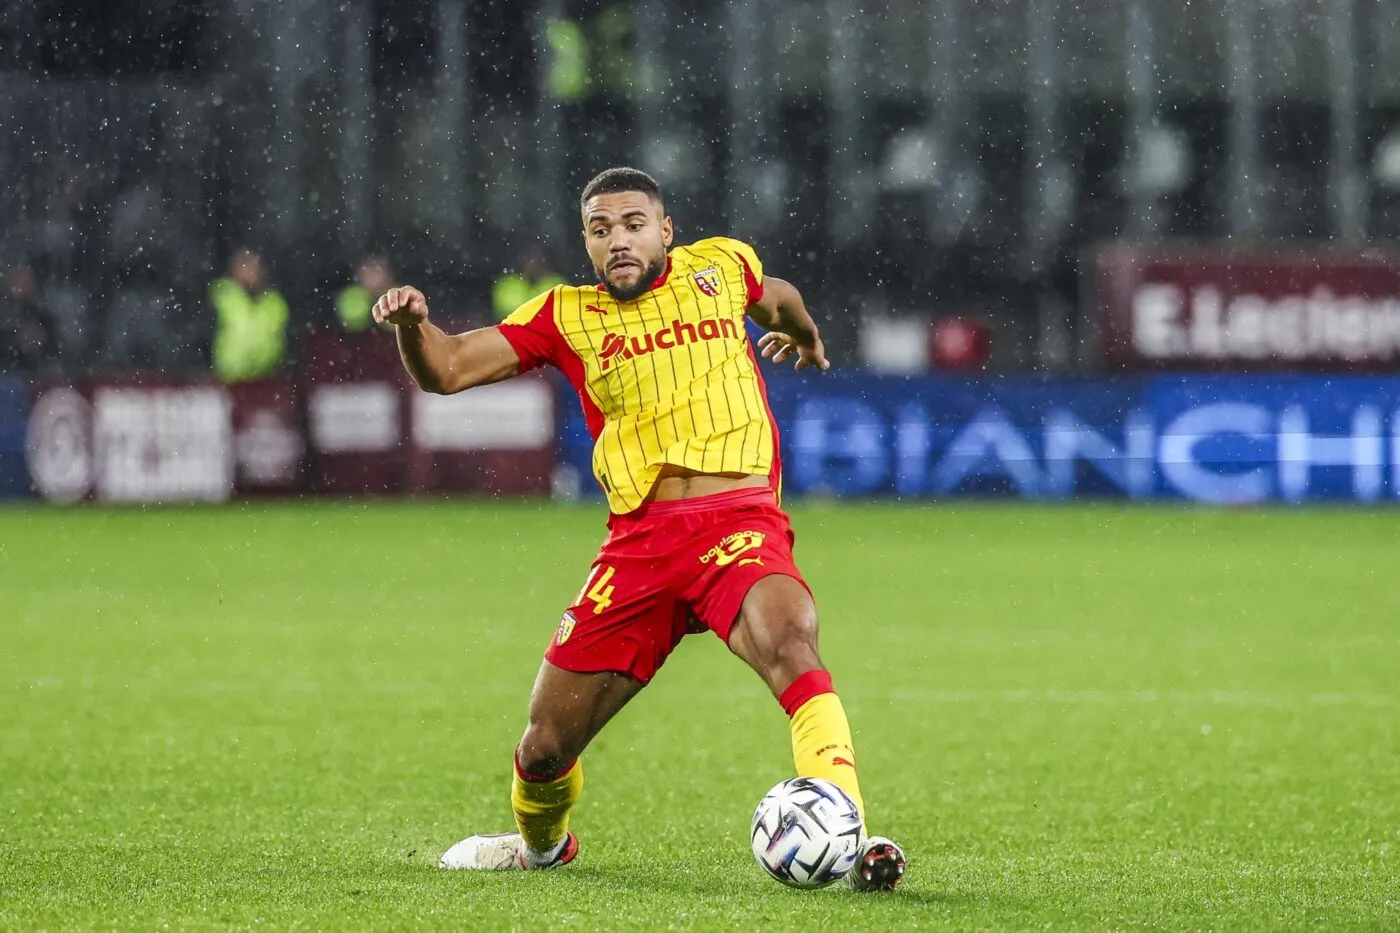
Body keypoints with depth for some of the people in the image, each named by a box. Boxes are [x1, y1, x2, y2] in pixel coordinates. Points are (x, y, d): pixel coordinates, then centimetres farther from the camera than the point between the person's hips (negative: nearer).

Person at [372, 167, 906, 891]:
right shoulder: (567, 315, 10)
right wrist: (412, 323, -18)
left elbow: (776, 298, 37)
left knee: (791, 644, -36)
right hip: (638, 541, 2)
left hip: (738, 521, -2)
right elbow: (447, 370, 3)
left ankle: (849, 842, -43)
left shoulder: (722, 265, 13)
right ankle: (540, 843, 39)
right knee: (544, 748, 4)